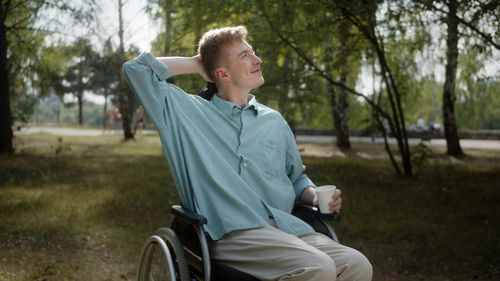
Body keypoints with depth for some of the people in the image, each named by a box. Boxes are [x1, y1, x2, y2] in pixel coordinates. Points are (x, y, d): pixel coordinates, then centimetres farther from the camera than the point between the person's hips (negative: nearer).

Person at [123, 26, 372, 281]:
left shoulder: (274, 121, 22)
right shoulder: (189, 112, 11)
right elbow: (136, 68, 6)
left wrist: (315, 197, 8)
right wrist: (197, 64, 13)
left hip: (287, 228, 5)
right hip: (231, 232, -5)